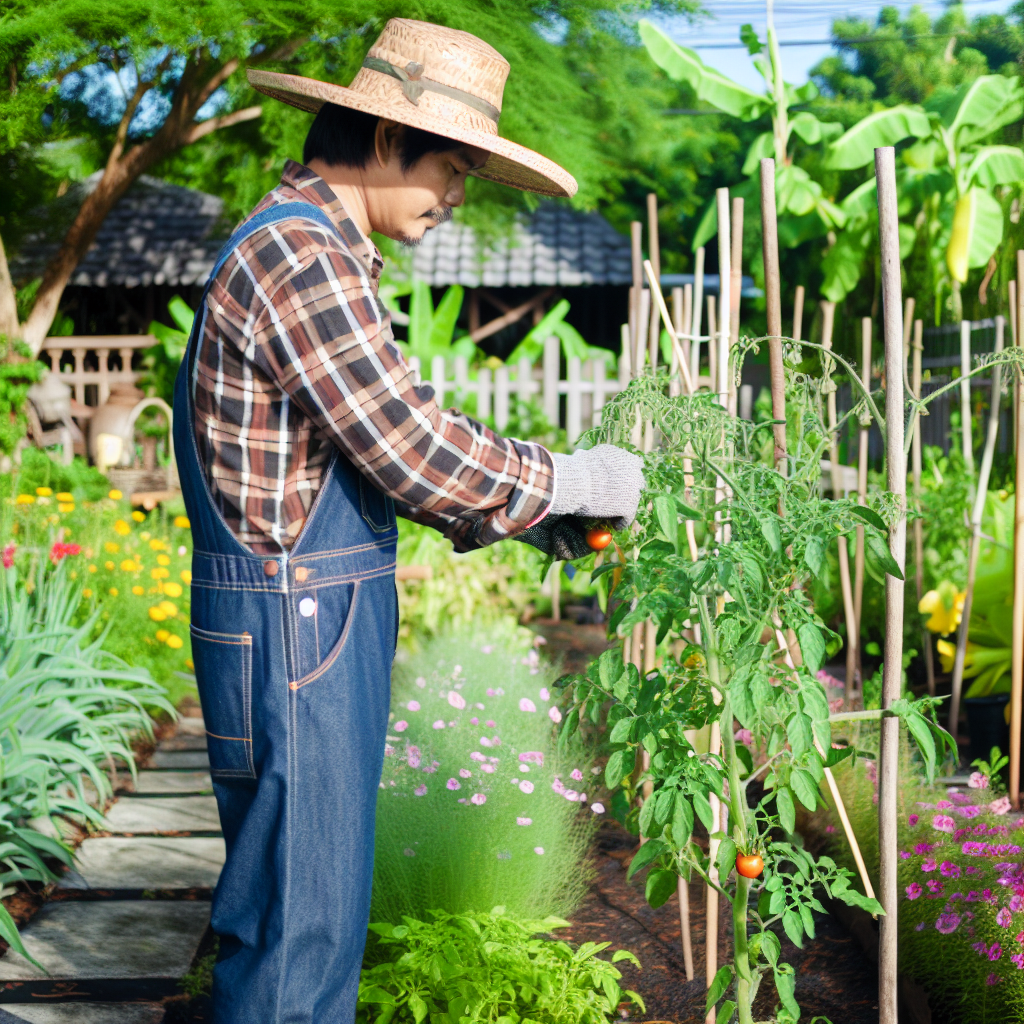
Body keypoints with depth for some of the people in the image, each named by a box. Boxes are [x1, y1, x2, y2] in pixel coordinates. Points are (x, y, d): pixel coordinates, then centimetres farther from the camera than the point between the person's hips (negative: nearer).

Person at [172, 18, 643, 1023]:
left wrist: (522, 518, 12)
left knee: (324, 902, 18)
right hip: (292, 630, -10)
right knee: (295, 914, -1)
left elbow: (382, 450, 19)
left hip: (325, 619, 10)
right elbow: (414, 449, -21)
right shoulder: (299, 255, -17)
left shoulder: (311, 252, 16)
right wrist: (565, 482, -7)